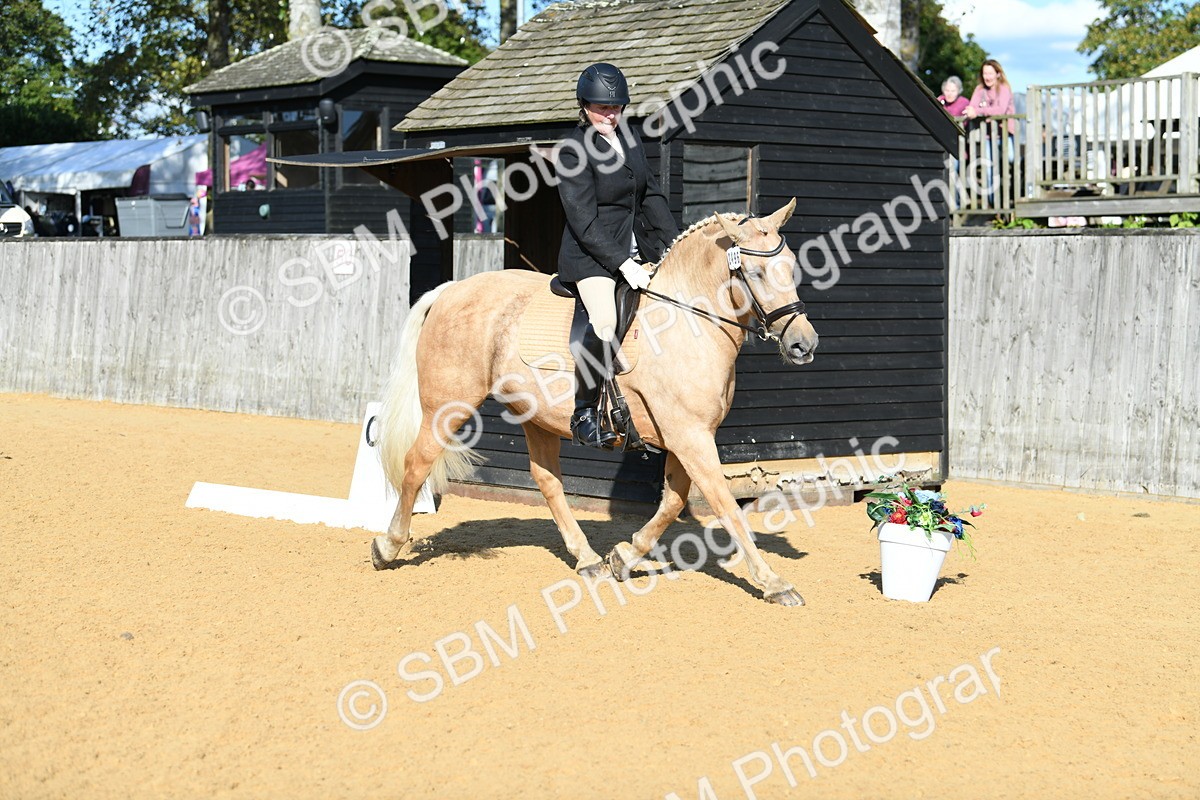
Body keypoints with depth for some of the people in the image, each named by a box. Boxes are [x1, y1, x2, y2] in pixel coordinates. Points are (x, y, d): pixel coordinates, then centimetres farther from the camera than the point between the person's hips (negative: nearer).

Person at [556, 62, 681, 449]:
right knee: (605, 322, -32)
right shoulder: (573, 151, -12)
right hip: (591, 255, -9)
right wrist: (622, 264, -24)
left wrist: (675, 244, 5)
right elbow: (584, 222, -18)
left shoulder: (627, 138, 11)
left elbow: (651, 195, 16)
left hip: (635, 252, 9)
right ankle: (584, 414, -19)